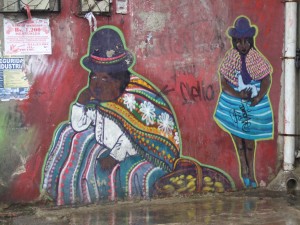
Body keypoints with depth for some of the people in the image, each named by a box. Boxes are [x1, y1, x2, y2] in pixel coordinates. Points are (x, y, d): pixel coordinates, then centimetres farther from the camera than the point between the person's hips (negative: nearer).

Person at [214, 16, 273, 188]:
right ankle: (244, 168, 18)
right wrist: (238, 95, -20)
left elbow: (266, 80, -9)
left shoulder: (257, 58, -9)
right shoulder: (230, 58, -7)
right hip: (233, 103, 0)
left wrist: (258, 98, -21)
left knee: (250, 138, 9)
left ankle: (250, 171, 22)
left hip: (254, 103, 0)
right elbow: (223, 83, -8)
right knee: (238, 137, 4)